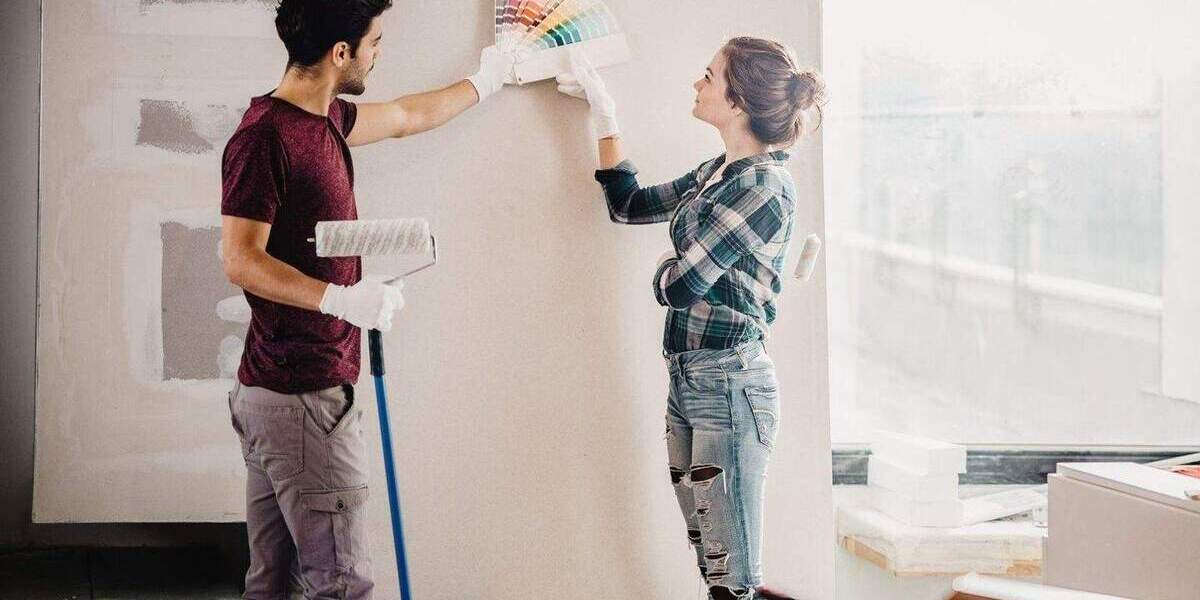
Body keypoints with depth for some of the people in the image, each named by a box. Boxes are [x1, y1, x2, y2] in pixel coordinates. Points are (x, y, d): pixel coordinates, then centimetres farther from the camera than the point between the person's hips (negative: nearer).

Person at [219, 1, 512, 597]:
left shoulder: (324, 119, 13)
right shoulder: (263, 135, -15)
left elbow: (406, 116, 32)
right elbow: (241, 261, -19)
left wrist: (482, 83, 45)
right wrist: (341, 298, -29)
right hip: (302, 397, -10)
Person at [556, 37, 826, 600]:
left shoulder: (762, 184, -14)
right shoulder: (719, 173, 12)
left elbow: (679, 285, -17)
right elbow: (630, 203, 25)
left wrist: (668, 268, 6)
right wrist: (603, 113, 24)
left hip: (729, 383, -9)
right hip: (688, 380, 9)